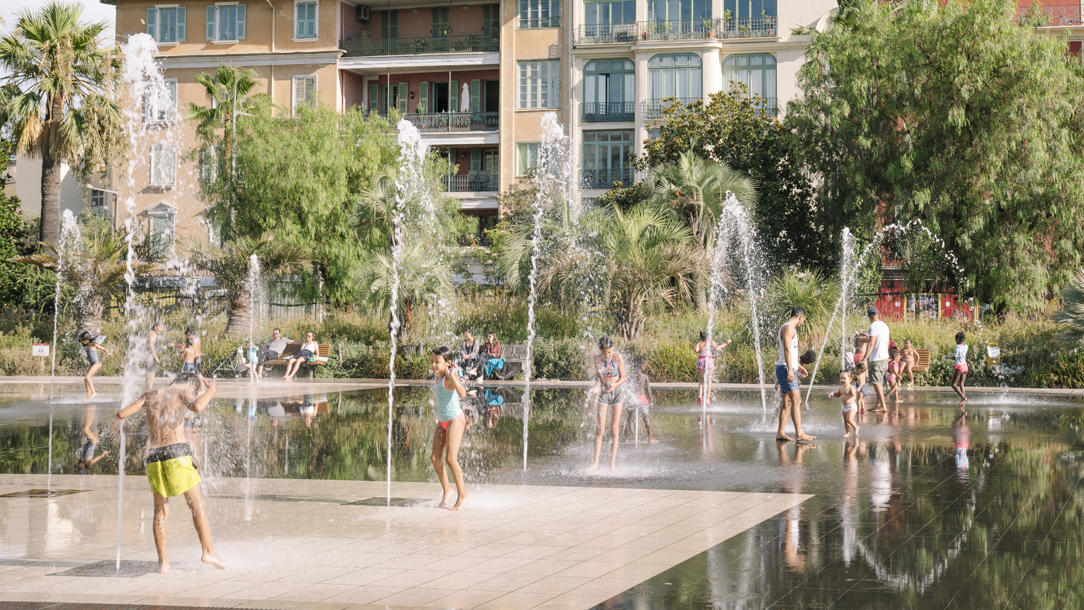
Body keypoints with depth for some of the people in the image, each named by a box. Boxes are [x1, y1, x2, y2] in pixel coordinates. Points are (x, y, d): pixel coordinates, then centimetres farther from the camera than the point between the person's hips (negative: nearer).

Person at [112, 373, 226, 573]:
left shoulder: (151, 395, 19)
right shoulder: (183, 391, 6)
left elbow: (123, 413, 14)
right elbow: (197, 407, -16)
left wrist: (117, 420, 37)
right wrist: (210, 390, 1)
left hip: (153, 456, 4)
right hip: (176, 452, -4)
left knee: (160, 511, 10)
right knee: (197, 504, 3)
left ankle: (163, 561, 3)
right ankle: (208, 551, -4)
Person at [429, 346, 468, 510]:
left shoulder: (450, 377, -17)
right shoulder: (436, 377, 8)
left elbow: (462, 393, -36)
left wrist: (452, 376, -42)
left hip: (455, 419, -8)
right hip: (442, 421, 8)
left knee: (451, 458, -13)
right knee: (435, 458, 4)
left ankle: (462, 495, -3)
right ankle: (447, 490, 22)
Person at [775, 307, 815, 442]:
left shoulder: (790, 329, 21)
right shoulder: (788, 328, -11)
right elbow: (787, 350, -21)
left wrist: (798, 366, 37)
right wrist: (790, 369, -28)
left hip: (789, 369, 11)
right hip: (786, 369, -11)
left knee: (787, 402, 9)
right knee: (796, 401, -14)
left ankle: (780, 432, 9)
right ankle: (799, 433, -17)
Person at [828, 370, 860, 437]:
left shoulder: (850, 387, -16)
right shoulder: (841, 387, 7)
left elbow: (854, 396, -26)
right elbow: (838, 394, 22)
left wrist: (850, 400, -46)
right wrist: (833, 393, 2)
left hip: (852, 406, -8)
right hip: (845, 407, 8)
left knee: (849, 419, -17)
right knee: (845, 421, 11)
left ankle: (856, 427, 8)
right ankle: (848, 433, 22)